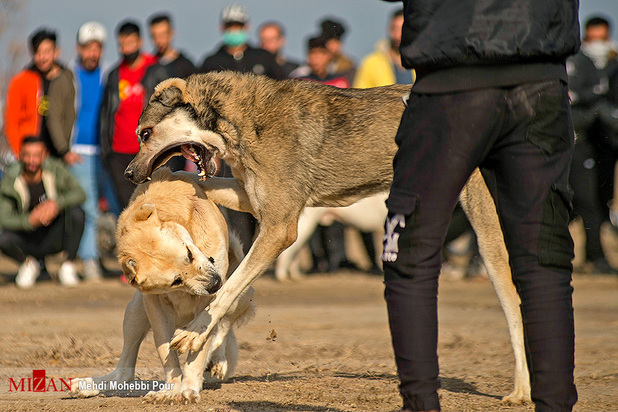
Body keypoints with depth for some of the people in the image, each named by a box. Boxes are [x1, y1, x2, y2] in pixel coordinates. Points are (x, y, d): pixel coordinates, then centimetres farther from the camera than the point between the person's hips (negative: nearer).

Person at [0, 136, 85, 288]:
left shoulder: (55, 170, -10)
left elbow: (79, 194, -18)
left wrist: (56, 203, -36)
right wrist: (30, 220, -37)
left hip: (54, 239, 1)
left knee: (76, 212, -26)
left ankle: (68, 266, -8)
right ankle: (27, 264, 5)